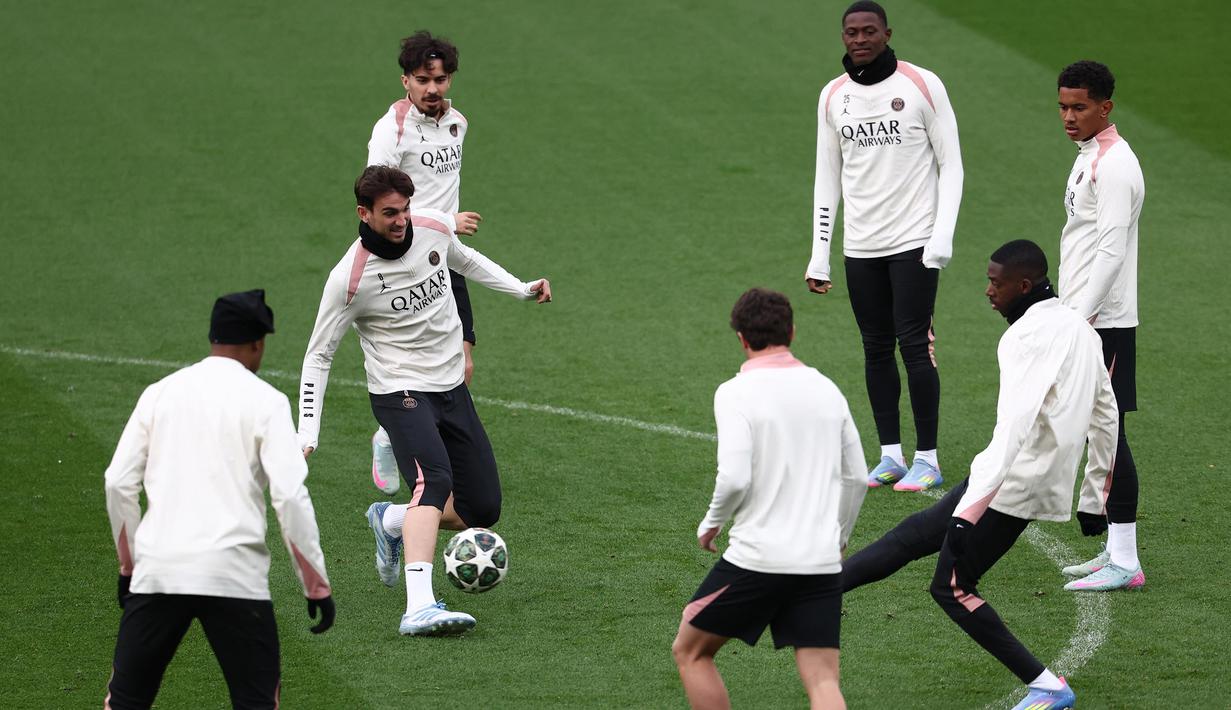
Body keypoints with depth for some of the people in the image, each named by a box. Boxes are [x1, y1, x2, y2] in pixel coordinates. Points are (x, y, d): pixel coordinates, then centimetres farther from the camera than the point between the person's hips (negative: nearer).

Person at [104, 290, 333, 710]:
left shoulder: (160, 392, 11)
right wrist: (316, 586, -3)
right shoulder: (265, 400, 1)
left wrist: (129, 564, 20)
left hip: (157, 568, 3)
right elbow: (290, 497, -8)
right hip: (233, 573, -3)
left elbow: (118, 483, 9)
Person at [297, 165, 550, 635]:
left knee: (482, 511, 4)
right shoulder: (350, 278, -19)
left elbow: (464, 259, 22)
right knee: (435, 481, -32)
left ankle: (392, 522, 30)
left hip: (452, 387, 6)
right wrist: (306, 435, -16)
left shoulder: (435, 227, -5)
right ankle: (419, 607, -44)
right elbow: (319, 355, -10)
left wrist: (523, 290, 17)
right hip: (400, 393, -6)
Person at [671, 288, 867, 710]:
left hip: (757, 559, -5)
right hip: (822, 564, 5)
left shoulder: (735, 393, -8)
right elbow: (856, 477, 15)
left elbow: (734, 478, -18)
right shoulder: (826, 389, 9)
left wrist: (711, 523, 2)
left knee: (690, 652, 16)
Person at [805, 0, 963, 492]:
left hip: (913, 242, -4)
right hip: (860, 246, 4)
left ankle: (927, 460, -3)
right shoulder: (833, 97, 8)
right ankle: (890, 456, 12)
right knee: (876, 349, 6)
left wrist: (942, 236, -12)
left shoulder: (922, 86, -4)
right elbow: (827, 178, 12)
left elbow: (951, 165, -2)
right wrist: (819, 256, 7)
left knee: (913, 344, -8)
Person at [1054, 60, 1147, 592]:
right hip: (1083, 316, 10)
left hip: (1104, 322, -10)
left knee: (1106, 430, -9)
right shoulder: (1089, 157, 16)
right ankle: (1115, 549, 18)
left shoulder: (1114, 165, -15)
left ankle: (1125, 563, -9)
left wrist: (1081, 317, -23)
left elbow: (1112, 251, -21)